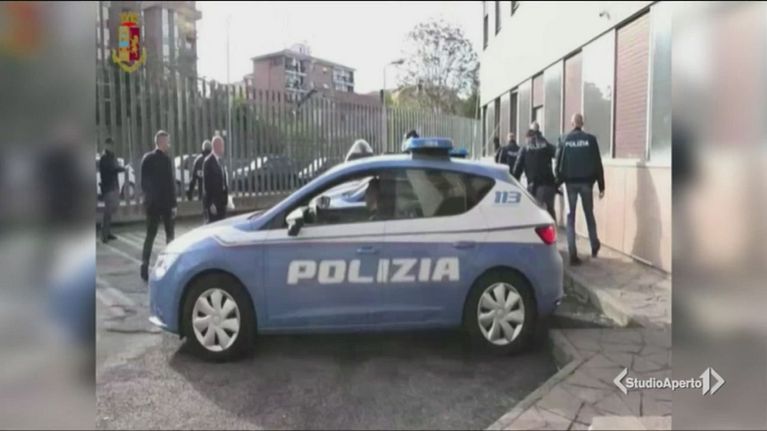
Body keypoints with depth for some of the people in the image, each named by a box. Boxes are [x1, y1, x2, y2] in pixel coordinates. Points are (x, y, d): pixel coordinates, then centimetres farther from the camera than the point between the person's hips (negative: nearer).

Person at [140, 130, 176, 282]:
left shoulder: (146, 159, 6)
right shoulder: (166, 159, -13)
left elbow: (144, 182, 10)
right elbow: (170, 183, -15)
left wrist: (148, 197, 18)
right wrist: (173, 204, -11)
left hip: (151, 203, 5)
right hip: (165, 202, -5)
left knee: (150, 234, 9)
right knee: (169, 234, 7)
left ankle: (145, 266, 3)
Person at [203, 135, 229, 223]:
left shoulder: (220, 160, 12)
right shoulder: (208, 162, -14)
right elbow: (207, 184, -17)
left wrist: (226, 195, 13)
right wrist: (211, 203, -19)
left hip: (222, 199, 8)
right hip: (214, 200, -8)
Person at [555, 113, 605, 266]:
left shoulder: (564, 139, 0)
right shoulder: (590, 139, -2)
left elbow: (559, 163, 0)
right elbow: (597, 163, -1)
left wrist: (557, 182, 7)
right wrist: (601, 186, 4)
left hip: (570, 182, 0)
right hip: (586, 182, 0)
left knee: (570, 217, 4)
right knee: (589, 214, 17)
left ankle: (573, 254, -1)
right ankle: (595, 247, 25)